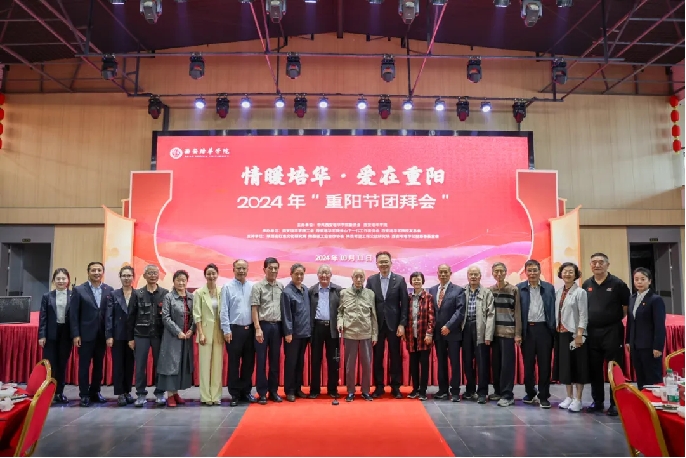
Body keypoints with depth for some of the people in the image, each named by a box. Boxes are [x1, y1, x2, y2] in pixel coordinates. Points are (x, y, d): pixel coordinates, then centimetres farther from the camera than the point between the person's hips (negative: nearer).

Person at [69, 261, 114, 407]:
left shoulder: (109, 290, 3)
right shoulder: (78, 290, -2)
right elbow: (73, 314, -4)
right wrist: (75, 335, -10)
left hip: (102, 335, 3)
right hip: (85, 334, -3)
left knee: (99, 365, 11)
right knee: (84, 365, 4)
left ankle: (95, 392, 23)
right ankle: (84, 394, 14)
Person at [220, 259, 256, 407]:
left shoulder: (252, 287, 5)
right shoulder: (227, 287, -2)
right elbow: (224, 310, -4)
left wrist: (256, 327, 2)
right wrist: (226, 330, -8)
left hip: (250, 329, 3)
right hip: (234, 329, -3)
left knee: (249, 362, 10)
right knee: (234, 363, 5)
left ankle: (246, 392, 23)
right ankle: (235, 394, 15)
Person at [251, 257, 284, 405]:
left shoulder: (281, 287, 7)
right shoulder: (257, 286, -3)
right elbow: (254, 309, -6)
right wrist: (258, 328, -12)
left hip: (277, 326, 4)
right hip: (263, 325, -3)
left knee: (275, 360, 10)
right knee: (261, 360, 3)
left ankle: (273, 391, 20)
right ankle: (262, 393, 11)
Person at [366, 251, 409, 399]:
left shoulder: (400, 280, 0)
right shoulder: (371, 280, 3)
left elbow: (404, 304, -2)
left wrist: (402, 324, -8)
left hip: (394, 324, -1)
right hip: (377, 324, 1)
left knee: (395, 357, 6)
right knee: (377, 357, 7)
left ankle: (395, 387, 16)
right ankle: (379, 386, 17)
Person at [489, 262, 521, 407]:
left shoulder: (513, 290, -1)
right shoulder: (489, 291, 8)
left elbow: (517, 313, -2)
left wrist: (518, 334, -7)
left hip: (508, 331, -4)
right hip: (494, 331, 4)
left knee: (507, 363, -3)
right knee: (496, 363, 8)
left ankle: (507, 395, 3)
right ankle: (498, 391, 20)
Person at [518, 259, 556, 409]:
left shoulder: (549, 288, 6)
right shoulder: (519, 288, 2)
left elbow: (553, 310, 4)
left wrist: (553, 329, -3)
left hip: (543, 329, 0)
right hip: (527, 329, 0)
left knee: (544, 364, 2)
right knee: (528, 364, 9)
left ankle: (543, 396, 11)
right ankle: (530, 393, 25)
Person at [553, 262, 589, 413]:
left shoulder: (580, 292, -7)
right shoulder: (558, 292, 8)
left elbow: (583, 315, -11)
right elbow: (556, 313, 10)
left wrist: (579, 334, -16)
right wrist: (556, 330, 5)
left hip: (574, 334, -6)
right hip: (561, 334, 6)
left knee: (577, 365, 1)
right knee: (564, 365, 11)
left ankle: (578, 400, 9)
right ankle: (569, 397, 22)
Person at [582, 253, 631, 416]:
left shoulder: (617, 284, -5)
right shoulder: (586, 285, 7)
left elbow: (627, 305, 0)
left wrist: (616, 318, 1)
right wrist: (584, 326, 9)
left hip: (612, 331, -4)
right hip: (592, 332, 4)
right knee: (594, 369, 11)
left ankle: (615, 403, 11)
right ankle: (597, 401, 22)